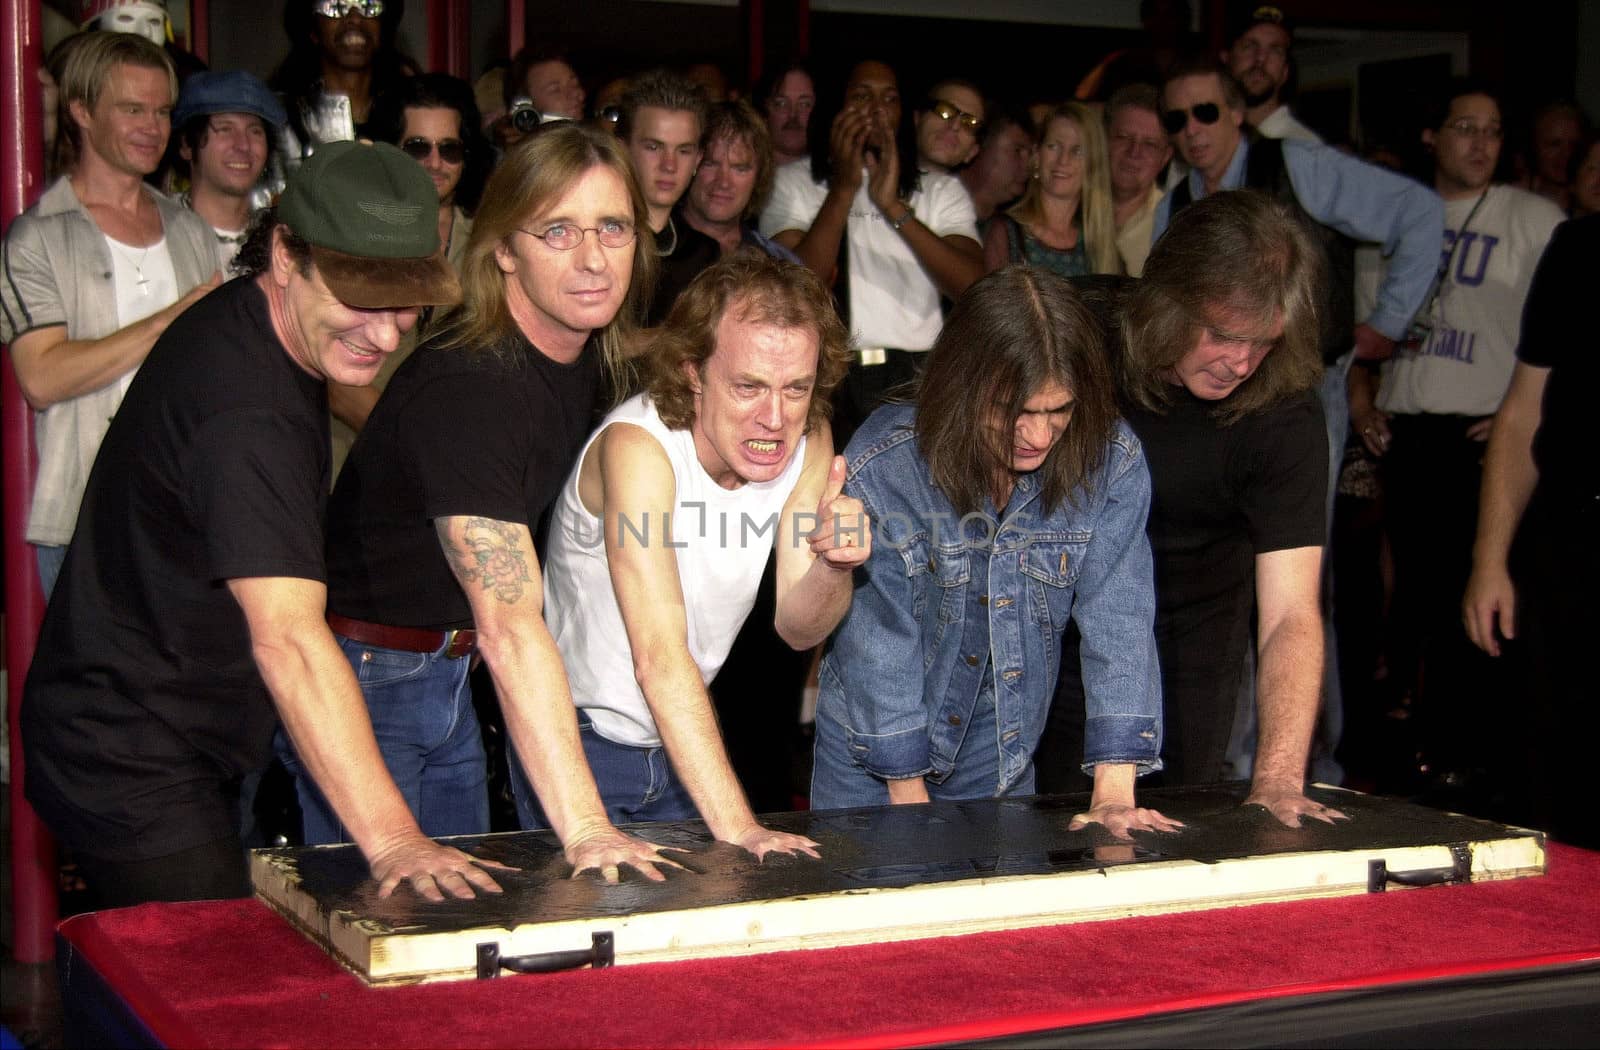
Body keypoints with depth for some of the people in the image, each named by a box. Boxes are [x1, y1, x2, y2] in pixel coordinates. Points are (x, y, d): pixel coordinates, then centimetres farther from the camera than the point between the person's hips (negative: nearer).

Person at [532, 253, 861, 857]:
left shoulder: (807, 441, -11)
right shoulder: (637, 445, -30)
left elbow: (798, 629, -8)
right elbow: (659, 657, -38)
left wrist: (833, 565, -32)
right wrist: (736, 825, -45)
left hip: (681, 741, 5)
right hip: (581, 739, -5)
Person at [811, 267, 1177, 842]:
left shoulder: (1114, 463, -18)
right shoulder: (882, 465, -24)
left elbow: (1118, 620, -18)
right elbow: (882, 638, -18)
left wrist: (1114, 795, -25)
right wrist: (909, 798, -13)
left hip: (1004, 748, 2)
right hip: (872, 748, -2)